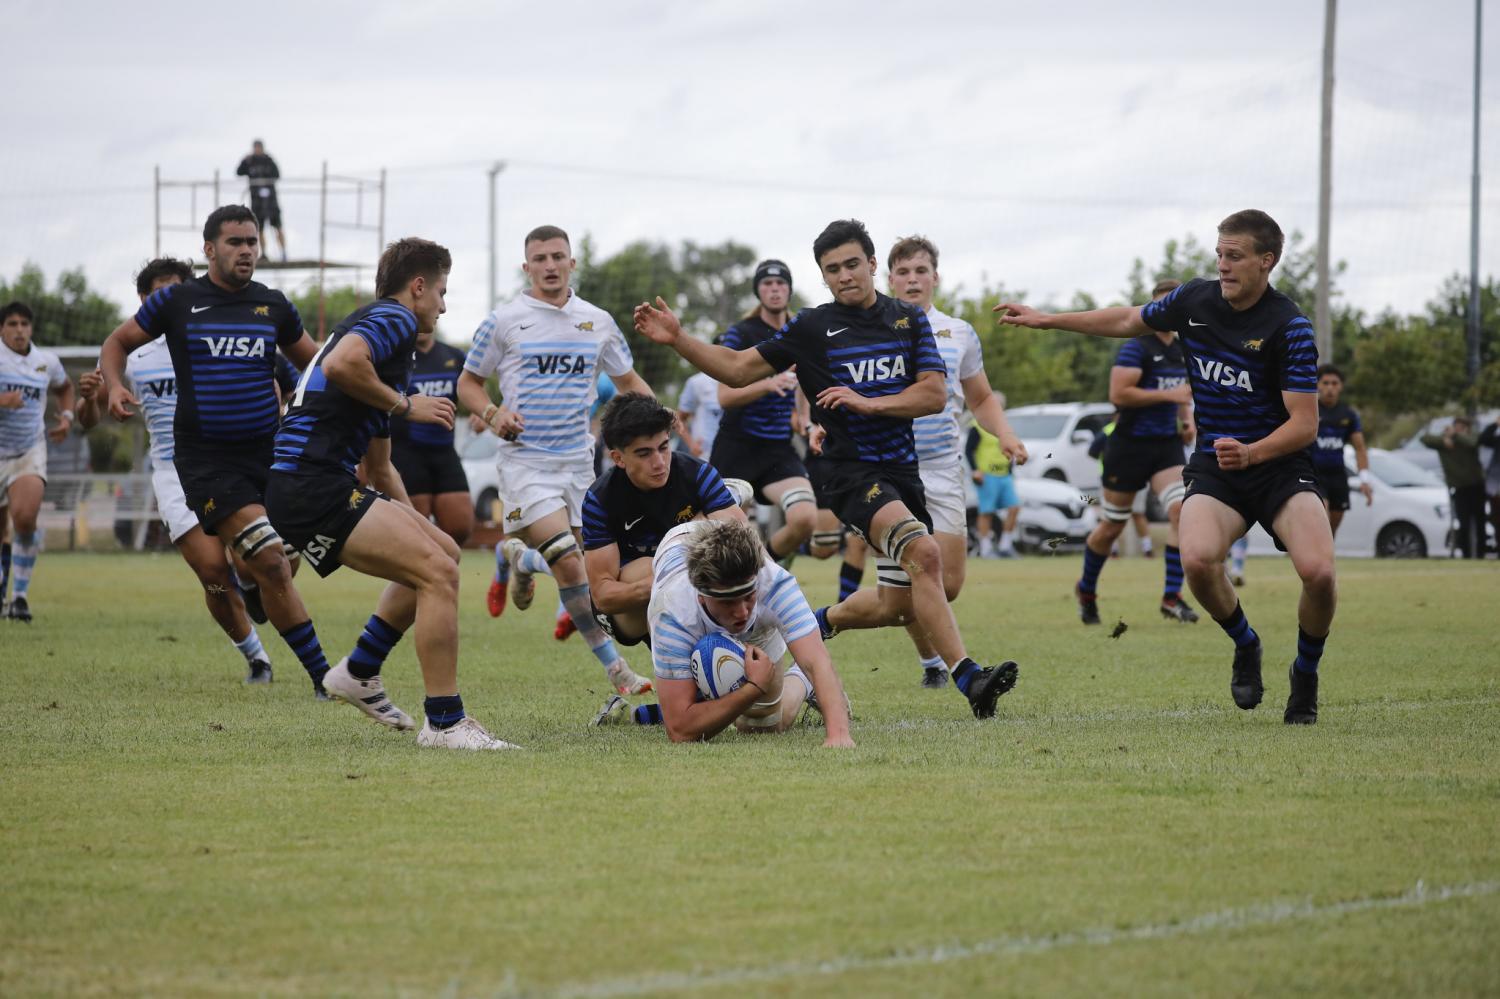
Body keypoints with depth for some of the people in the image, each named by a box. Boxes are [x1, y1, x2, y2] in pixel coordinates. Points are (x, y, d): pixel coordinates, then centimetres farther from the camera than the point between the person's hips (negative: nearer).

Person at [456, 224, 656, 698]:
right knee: (568, 561, -19)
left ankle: (522, 558, 41)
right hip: (525, 459, -4)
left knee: (565, 559, 4)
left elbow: (627, 379, 20)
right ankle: (614, 666, -13)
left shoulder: (598, 322, 9)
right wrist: (492, 414, -12)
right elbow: (468, 382, 8)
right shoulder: (504, 321, -1)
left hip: (578, 459, 4)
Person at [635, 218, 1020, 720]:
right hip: (851, 470, -5)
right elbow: (739, 368, 6)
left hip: (902, 468, 5)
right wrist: (678, 340, -6)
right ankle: (969, 678, -36)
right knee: (923, 553, -29)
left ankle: (821, 622, 36)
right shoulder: (812, 328, 1)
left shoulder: (909, 321, 8)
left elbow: (933, 395, 0)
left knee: (902, 600, 9)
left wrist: (867, 402, -13)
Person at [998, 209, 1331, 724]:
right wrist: (1046, 319, 23)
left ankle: (1306, 675, 5)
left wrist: (1251, 452, -32)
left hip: (1279, 465, -3)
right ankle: (1245, 645, 4)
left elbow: (1305, 423, -15)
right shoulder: (1195, 300, 2)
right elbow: (1129, 320, 21)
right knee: (1197, 559, -28)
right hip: (1213, 469, 3)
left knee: (1317, 570, -26)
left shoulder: (1290, 328, -14)